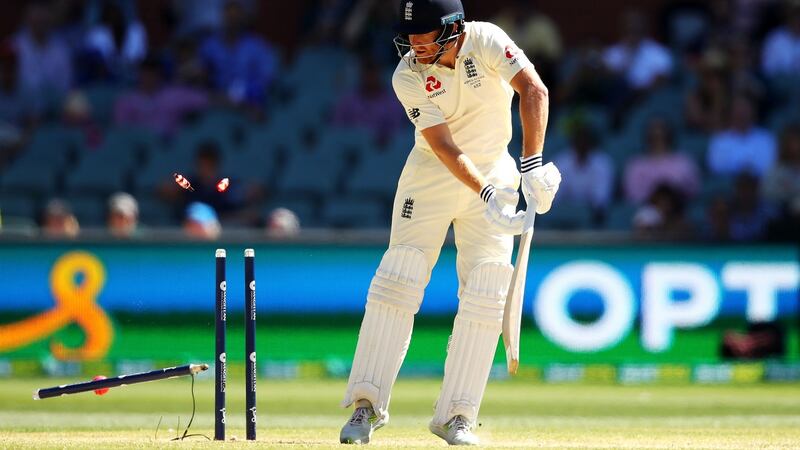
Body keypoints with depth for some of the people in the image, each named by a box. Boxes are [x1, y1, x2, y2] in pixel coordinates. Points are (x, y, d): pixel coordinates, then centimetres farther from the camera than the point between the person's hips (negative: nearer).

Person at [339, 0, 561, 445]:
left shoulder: (486, 41, -18)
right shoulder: (408, 77, -16)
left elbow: (533, 90, -28)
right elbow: (444, 147, -21)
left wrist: (533, 166, -37)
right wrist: (486, 195, -34)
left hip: (494, 170, 0)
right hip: (433, 176, 0)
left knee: (485, 295, -5)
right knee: (398, 280, -9)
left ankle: (456, 416, 0)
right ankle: (367, 402, -3)